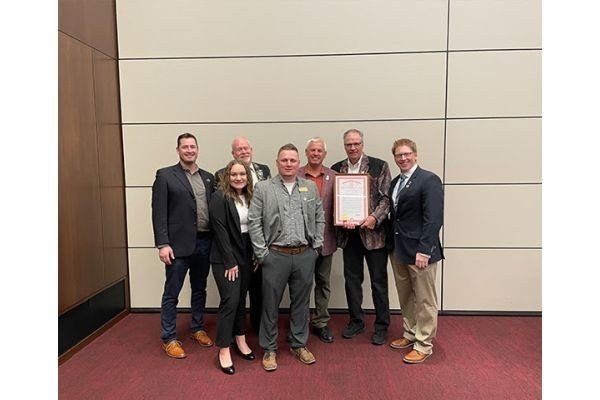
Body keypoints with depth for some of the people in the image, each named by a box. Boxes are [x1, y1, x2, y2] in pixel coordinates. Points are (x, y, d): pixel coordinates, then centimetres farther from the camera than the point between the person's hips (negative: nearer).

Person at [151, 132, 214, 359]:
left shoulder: (209, 177, 11)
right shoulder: (165, 175, -3)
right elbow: (159, 213, -8)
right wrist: (162, 244, -14)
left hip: (204, 243, 5)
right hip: (179, 244, -4)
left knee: (200, 290, 18)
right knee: (171, 294, 6)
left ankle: (198, 329, 34)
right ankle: (169, 339, 21)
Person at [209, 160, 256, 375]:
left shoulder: (249, 197, 7)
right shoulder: (219, 198, -11)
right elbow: (220, 231, -15)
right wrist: (230, 261, -16)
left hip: (246, 256, 6)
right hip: (225, 258, -6)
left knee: (241, 300, 14)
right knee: (230, 301, -6)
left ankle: (240, 340, 29)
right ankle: (224, 351, 6)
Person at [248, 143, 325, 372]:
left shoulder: (311, 188, 8)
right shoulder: (263, 188, -2)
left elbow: (319, 219, 11)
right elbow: (253, 222, -4)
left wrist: (316, 246, 4)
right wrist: (261, 252, -7)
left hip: (305, 255, 3)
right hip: (275, 255, -2)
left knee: (301, 302, 14)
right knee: (270, 303, 7)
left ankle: (299, 345, 32)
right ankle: (269, 349, 24)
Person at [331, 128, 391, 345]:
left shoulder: (379, 166, -3)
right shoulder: (336, 168, 6)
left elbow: (386, 197, -5)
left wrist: (375, 217, -18)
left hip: (373, 231, -3)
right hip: (348, 232, 3)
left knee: (379, 280, 7)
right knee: (352, 279, 13)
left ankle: (381, 325, 22)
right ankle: (356, 321, 30)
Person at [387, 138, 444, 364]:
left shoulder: (429, 180, -11)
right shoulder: (395, 182, 12)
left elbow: (434, 219, -18)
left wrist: (424, 250, -22)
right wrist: (392, 244, 6)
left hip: (419, 251, -7)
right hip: (398, 250, 8)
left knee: (424, 300, 6)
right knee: (405, 298, 19)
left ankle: (424, 345, 20)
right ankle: (410, 334, 36)